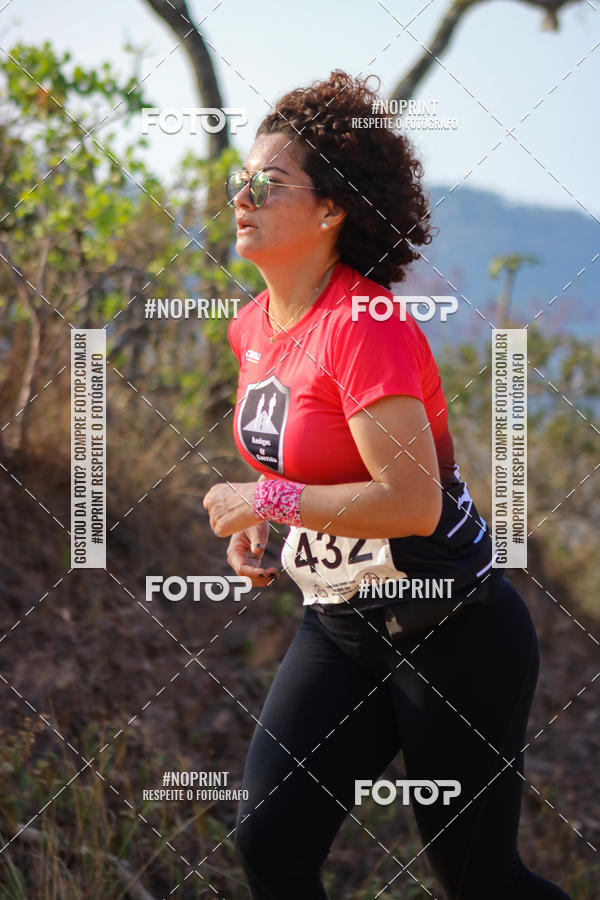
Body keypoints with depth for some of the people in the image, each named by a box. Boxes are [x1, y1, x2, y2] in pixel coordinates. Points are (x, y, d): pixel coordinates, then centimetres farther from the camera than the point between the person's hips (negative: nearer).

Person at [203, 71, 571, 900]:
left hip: (452, 635, -8)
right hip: (339, 628, 8)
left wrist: (266, 501, -19)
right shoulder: (253, 328, 5)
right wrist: (254, 524, 5)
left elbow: (412, 502, -28)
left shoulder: (365, 326, -21)